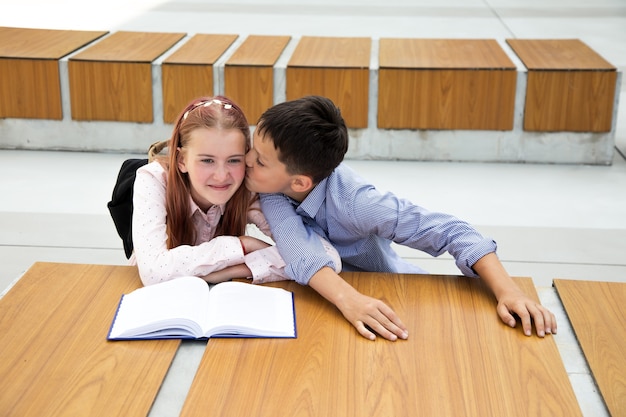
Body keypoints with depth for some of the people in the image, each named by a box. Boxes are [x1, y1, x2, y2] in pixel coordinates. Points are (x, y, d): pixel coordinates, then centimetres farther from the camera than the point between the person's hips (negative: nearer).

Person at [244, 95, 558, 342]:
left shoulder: (351, 201, -34)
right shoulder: (270, 181, -25)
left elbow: (448, 231, -37)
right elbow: (295, 247, -41)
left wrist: (507, 291, -50)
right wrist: (346, 298, -59)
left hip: (382, 294, -3)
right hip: (317, 294, 3)